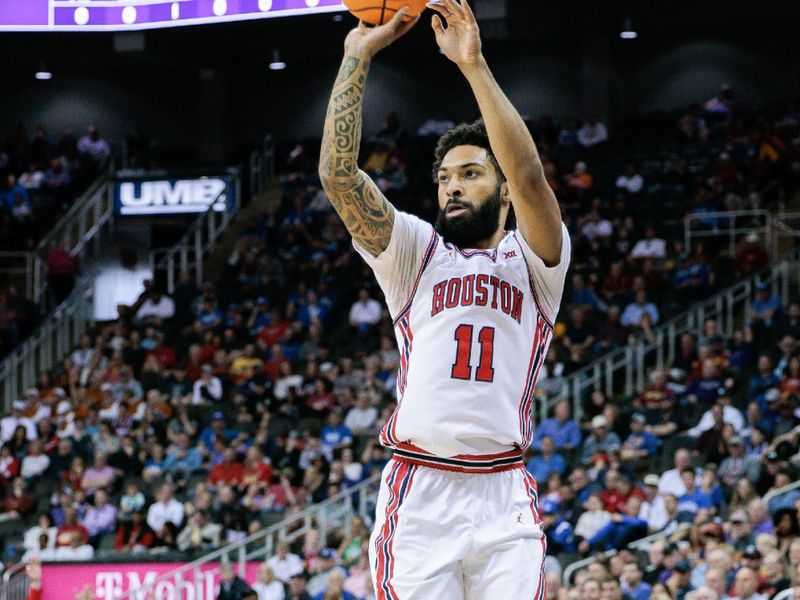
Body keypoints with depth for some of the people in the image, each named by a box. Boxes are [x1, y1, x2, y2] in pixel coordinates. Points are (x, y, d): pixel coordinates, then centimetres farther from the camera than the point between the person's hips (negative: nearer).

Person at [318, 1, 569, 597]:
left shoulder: (533, 261, 11)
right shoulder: (417, 253, 16)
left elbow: (529, 175, -8)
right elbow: (337, 173, 4)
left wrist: (474, 65, -11)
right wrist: (358, 57, 1)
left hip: (504, 503, -1)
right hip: (417, 497, 1)